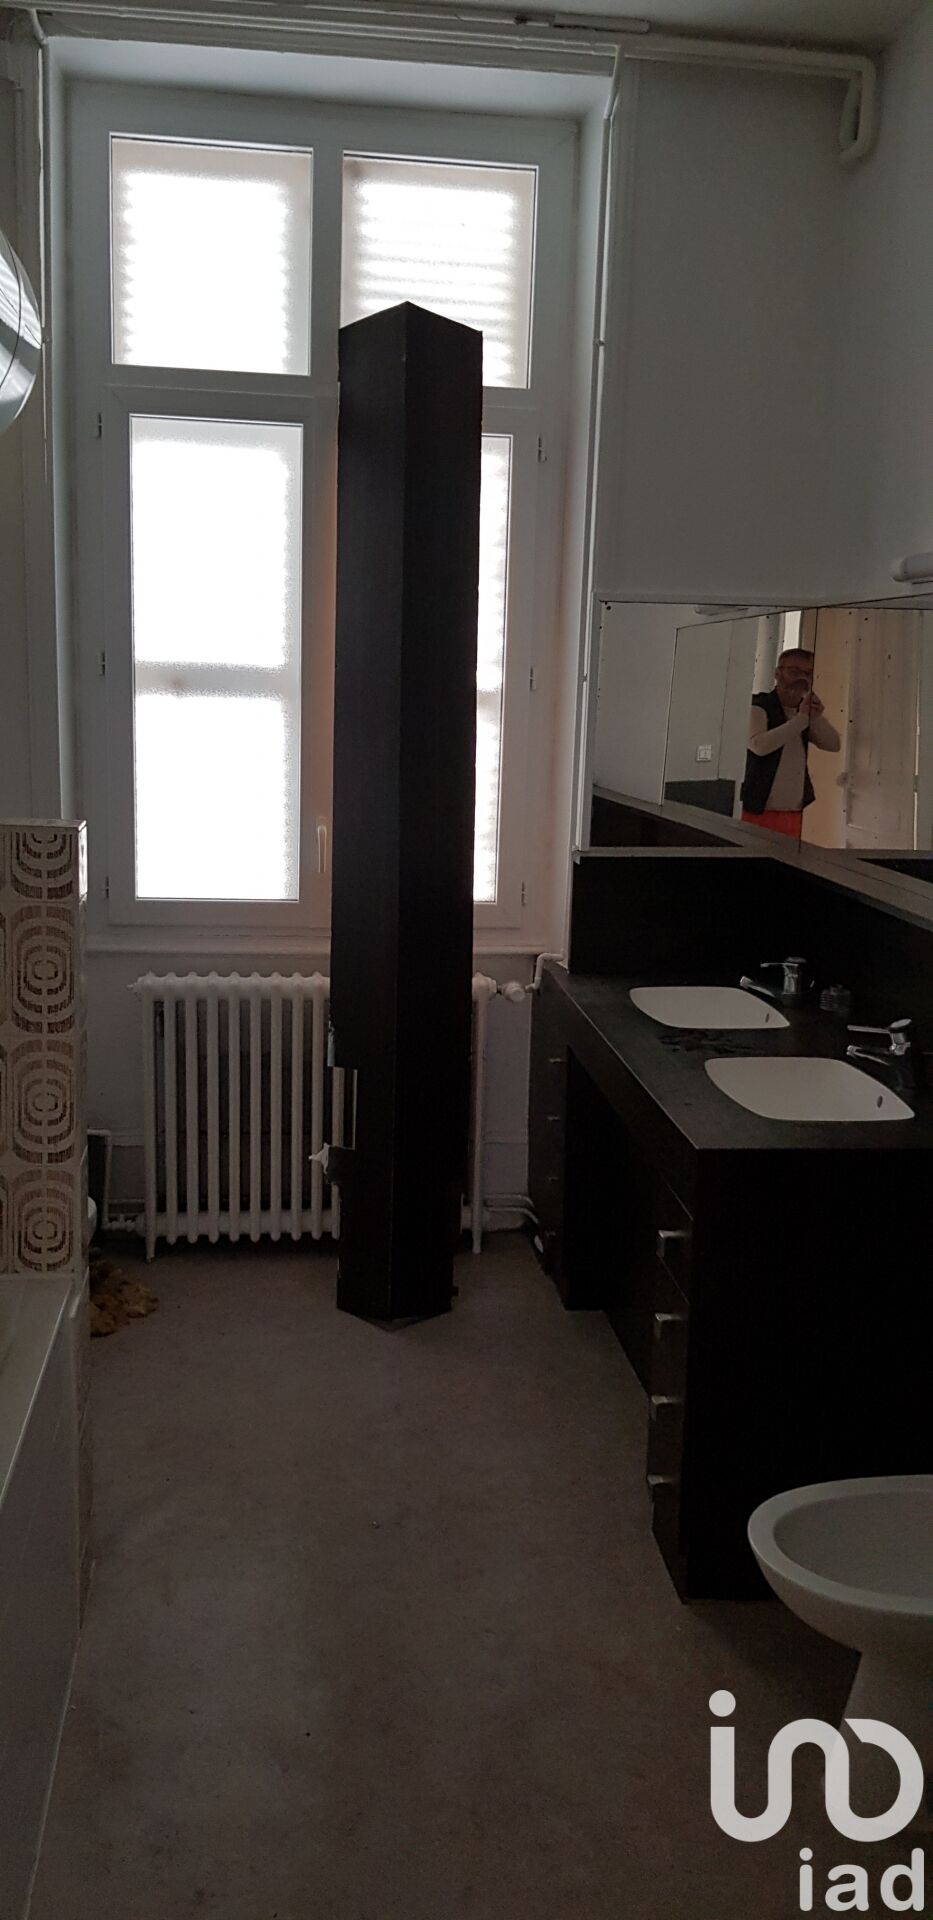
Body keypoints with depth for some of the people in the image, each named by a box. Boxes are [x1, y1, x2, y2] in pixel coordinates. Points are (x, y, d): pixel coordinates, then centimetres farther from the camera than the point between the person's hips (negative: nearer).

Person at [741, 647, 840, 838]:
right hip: (757, 812, -6)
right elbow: (759, 745, -23)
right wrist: (801, 719, -18)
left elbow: (834, 745, 8)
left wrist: (817, 718, -10)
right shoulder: (758, 708, -5)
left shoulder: (805, 712, 16)